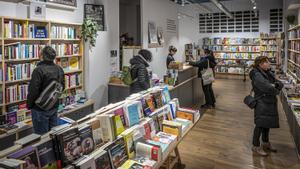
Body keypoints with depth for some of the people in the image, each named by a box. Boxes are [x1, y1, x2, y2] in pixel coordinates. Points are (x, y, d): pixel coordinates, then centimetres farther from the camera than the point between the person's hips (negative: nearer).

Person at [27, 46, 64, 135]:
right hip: (54, 107, 7)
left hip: (40, 109, -7)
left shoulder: (38, 70, -20)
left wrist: (29, 105, -5)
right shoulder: (59, 69, 2)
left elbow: (33, 91, -19)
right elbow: (62, 87, 11)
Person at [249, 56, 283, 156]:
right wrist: (276, 91, -8)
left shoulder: (269, 73, 9)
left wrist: (275, 85, -16)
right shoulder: (257, 75, -18)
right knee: (260, 125, -1)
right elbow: (267, 88, -27)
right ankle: (256, 146, 13)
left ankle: (266, 143, 36)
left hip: (270, 103, 8)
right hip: (262, 104, -8)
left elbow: (280, 84, 7)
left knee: (267, 123, 19)